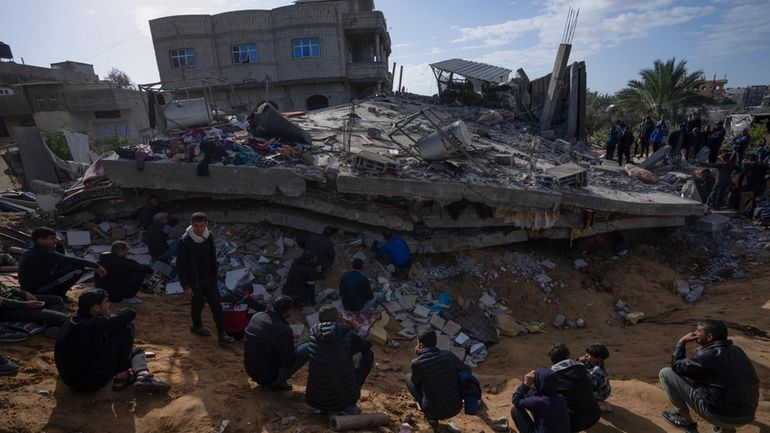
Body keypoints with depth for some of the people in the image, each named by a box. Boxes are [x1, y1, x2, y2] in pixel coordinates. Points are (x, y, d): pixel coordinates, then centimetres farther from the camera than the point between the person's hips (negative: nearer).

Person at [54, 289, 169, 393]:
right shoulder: (93, 325, -24)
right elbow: (130, 313, -20)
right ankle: (122, 376, -5)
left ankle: (142, 375, -14)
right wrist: (117, 319, -2)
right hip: (89, 382, -10)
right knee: (125, 328, -15)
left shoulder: (75, 319, 4)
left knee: (136, 351, 16)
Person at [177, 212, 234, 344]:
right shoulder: (185, 241, -21)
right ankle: (197, 326, 43)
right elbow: (180, 265, -15)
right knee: (197, 305, 16)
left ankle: (222, 334, 10)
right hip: (195, 281, -4)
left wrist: (216, 270, 18)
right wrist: (185, 285, -14)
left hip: (210, 278, 4)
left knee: (216, 305, 3)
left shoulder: (209, 236, -7)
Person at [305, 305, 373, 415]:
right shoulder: (347, 335, -16)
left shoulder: (313, 335, -9)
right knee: (368, 354, 13)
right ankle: (349, 405, 14)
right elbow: (368, 345, 2)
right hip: (345, 396, -3)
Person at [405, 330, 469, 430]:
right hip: (456, 407, 3)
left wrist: (418, 356, 5)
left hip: (434, 410, -3)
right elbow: (466, 371, 10)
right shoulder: (448, 355, -7)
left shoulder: (416, 363, -19)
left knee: (409, 378, 19)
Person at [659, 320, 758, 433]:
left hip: (720, 416, -7)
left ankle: (686, 420, 9)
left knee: (666, 373, -4)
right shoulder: (737, 351, 6)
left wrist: (681, 342, 2)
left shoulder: (707, 355, -19)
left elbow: (676, 366, -6)